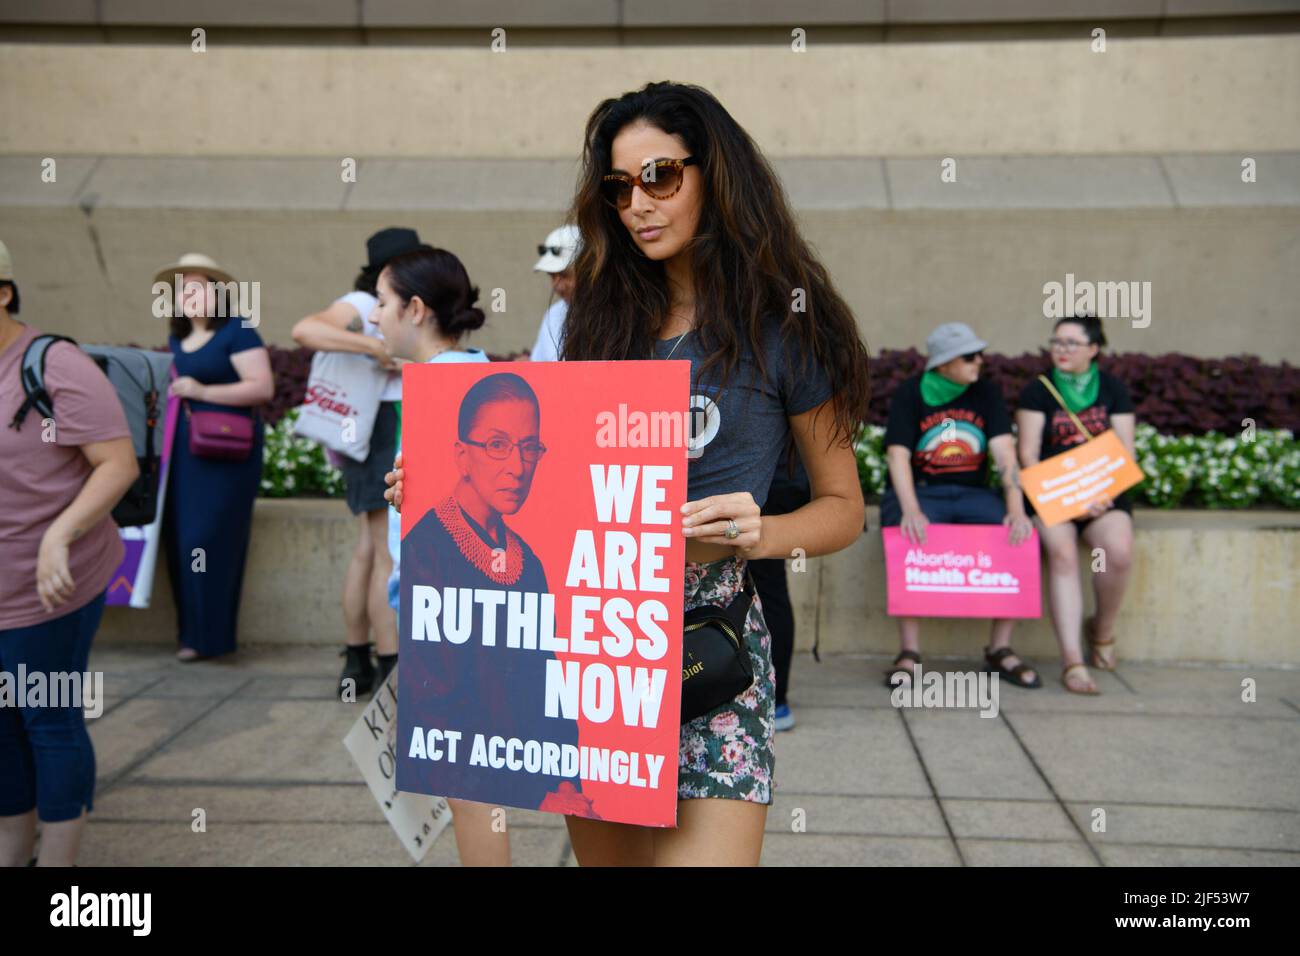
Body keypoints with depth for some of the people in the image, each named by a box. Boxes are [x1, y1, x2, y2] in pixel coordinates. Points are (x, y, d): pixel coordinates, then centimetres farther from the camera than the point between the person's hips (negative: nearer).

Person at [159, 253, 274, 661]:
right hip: (184, 450, 8)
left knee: (208, 540, -6)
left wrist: (203, 392, -19)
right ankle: (190, 629, 18)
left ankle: (208, 635, 6)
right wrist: (171, 394, 13)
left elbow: (263, 386, -16)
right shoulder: (177, 339, 16)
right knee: (180, 538, 6)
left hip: (226, 452, -7)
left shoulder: (236, 331, -8)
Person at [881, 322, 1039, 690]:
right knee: (912, 544, -35)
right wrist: (910, 510, -30)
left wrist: (1016, 509, -20)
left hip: (973, 493, 3)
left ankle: (1000, 649, -10)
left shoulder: (986, 393, 6)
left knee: (1021, 536, -23)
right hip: (918, 491, -3)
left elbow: (1004, 452, -5)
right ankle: (909, 655, -25)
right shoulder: (910, 394, -2)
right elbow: (898, 456, -14)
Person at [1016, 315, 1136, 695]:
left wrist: (1104, 494, -13)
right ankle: (1072, 660, -31)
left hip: (1102, 494, 1)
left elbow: (1125, 455, 5)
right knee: (1061, 553, -31)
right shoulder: (1038, 391, 6)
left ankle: (1103, 630, 1)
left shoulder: (1113, 390, 11)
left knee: (1119, 550, -28)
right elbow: (1028, 456, -1)